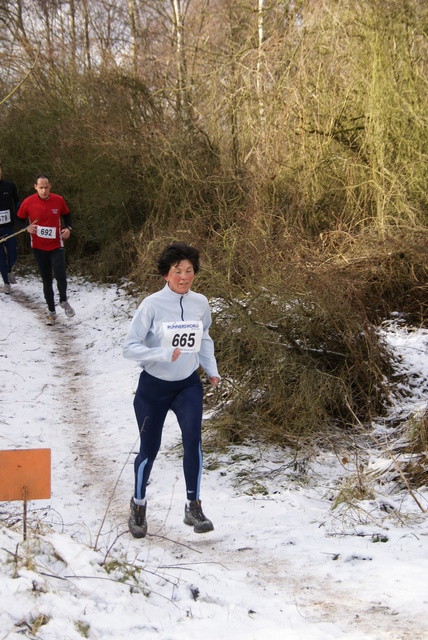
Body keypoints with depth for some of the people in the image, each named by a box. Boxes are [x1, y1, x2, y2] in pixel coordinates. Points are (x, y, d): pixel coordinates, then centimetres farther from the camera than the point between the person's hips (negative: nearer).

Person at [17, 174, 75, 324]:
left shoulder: (58, 200, -5)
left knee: (61, 277, -13)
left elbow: (66, 215, 14)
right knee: (46, 281, 8)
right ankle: (51, 312, 23)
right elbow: (19, 220, 6)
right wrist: (27, 228, -14)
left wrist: (68, 228, -4)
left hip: (56, 246, 0)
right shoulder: (28, 202, -8)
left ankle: (63, 301, 18)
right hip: (38, 248, 0)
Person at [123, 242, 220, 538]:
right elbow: (130, 347, -18)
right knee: (149, 449, 7)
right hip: (154, 387, -2)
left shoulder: (200, 303, -3)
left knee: (193, 440, -18)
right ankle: (139, 506, 31)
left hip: (188, 385, 2)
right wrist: (163, 355, -31)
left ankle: (194, 507, -5)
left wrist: (212, 370, 4)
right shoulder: (152, 305, -17)